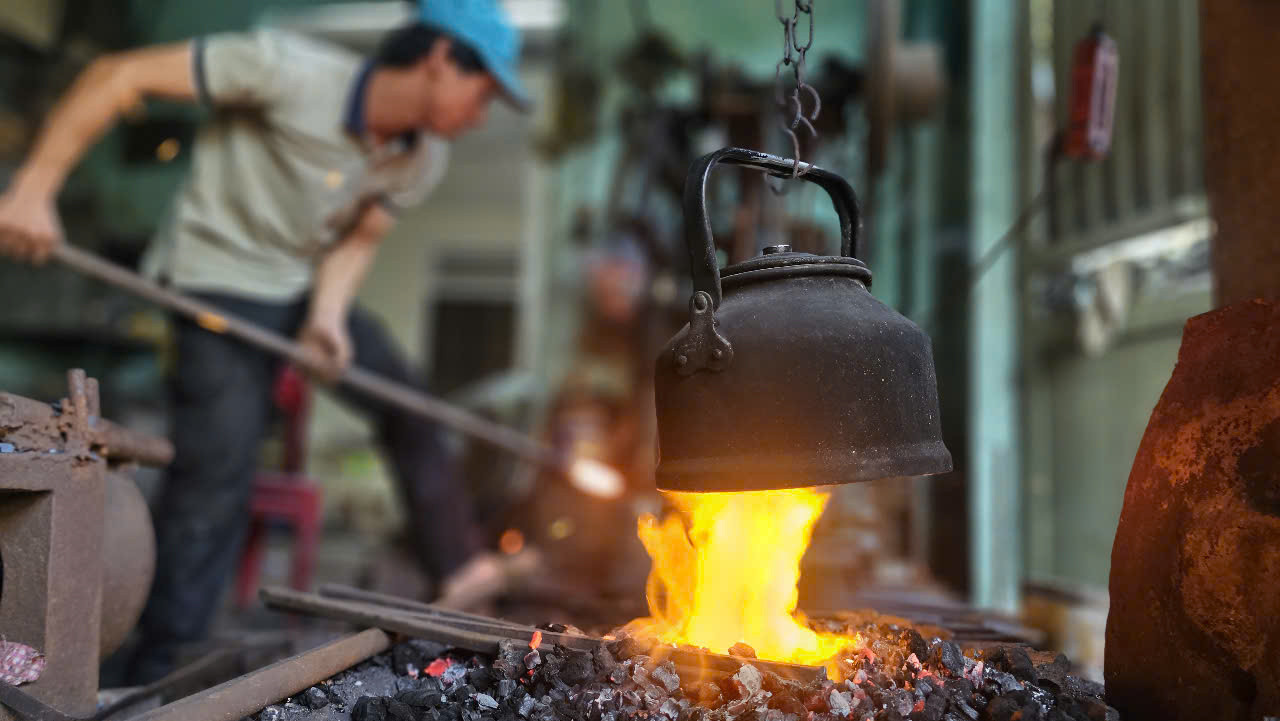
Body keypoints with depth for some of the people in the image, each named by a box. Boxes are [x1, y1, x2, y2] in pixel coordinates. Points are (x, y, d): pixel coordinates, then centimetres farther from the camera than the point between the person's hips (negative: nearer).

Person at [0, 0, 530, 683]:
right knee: (218, 469, -11)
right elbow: (120, 75, -23)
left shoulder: (422, 160, -6)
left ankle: (460, 568, 19)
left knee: (407, 406, 5)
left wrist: (327, 317, -17)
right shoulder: (289, 68, -27)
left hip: (307, 287, 7)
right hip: (222, 282, -7)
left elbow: (357, 239, 2)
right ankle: (156, 670, 3)